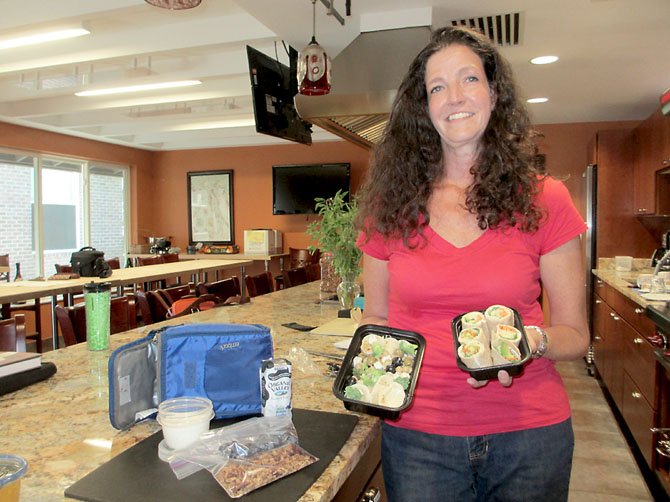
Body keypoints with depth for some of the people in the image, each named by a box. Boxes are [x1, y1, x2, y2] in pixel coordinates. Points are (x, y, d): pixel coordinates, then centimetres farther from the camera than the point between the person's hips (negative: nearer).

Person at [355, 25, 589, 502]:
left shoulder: (544, 201, -5)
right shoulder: (392, 205, -2)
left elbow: (574, 333, 0)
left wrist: (530, 341, -21)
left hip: (529, 435, 0)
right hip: (417, 436, 1)